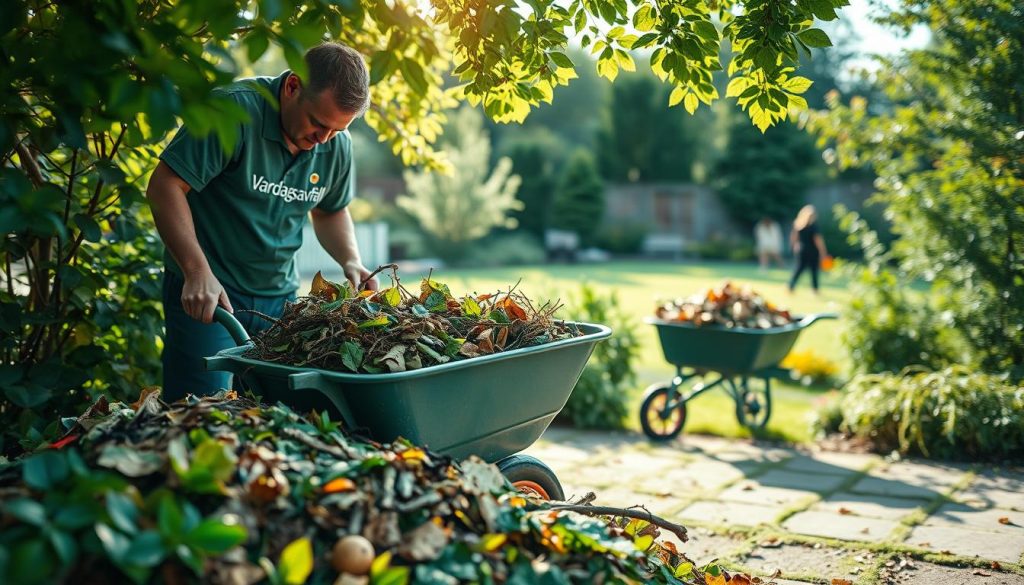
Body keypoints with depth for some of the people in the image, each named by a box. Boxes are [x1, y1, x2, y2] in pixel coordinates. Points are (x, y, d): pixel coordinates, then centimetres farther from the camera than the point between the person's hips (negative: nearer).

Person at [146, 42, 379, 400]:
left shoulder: (338, 145, 0)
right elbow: (165, 186, -19)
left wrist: (351, 261, -1)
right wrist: (198, 272, -27)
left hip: (279, 296, 6)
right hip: (204, 290, -5)